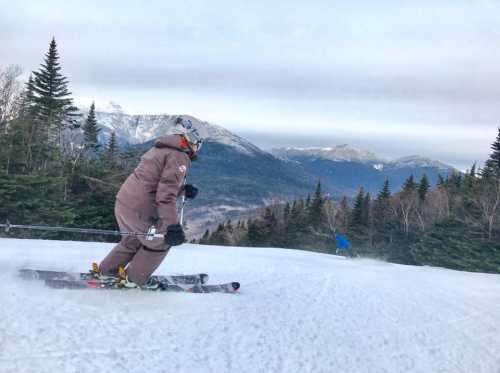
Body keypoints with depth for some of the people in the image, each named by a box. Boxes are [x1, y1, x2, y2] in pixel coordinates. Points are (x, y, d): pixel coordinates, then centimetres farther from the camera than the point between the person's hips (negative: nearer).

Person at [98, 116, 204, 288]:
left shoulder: (159, 150, 19)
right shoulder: (179, 157, -11)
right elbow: (166, 193, -23)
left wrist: (183, 190, 13)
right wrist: (173, 225, -30)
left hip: (123, 202, 9)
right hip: (139, 211, -9)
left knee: (134, 240, 31)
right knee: (161, 242, 14)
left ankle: (106, 270, 37)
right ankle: (135, 279, 22)